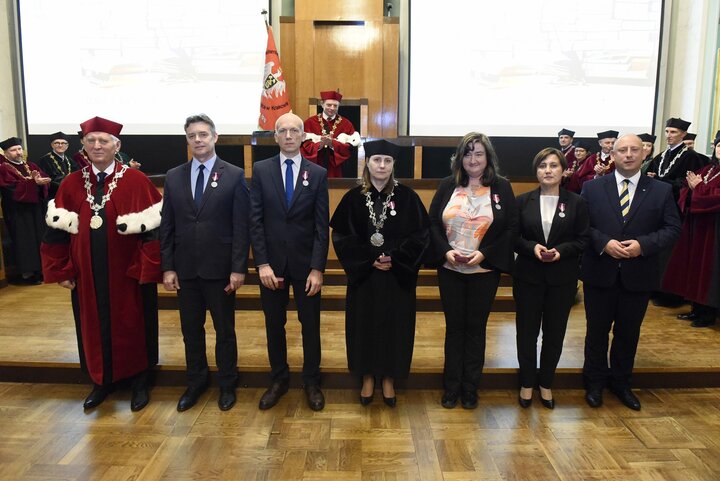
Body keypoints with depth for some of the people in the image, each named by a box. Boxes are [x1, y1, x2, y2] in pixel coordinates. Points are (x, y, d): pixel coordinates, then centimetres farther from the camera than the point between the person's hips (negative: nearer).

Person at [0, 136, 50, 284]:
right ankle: (26, 272, 6)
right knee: (24, 241, -2)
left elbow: (45, 179, 0)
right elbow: (13, 189, -20)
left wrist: (39, 179, -23)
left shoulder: (31, 166, 13)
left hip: (36, 209, 6)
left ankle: (39, 268, 19)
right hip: (18, 213, -6)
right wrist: (34, 182, -31)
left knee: (39, 238, 10)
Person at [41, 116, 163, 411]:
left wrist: (147, 269, -15)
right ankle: (101, 382, 35)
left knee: (132, 327, 10)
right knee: (93, 328, 15)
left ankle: (140, 383, 29)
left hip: (128, 274, -3)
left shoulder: (137, 181, -8)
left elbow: (152, 228, -11)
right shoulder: (71, 184, 3)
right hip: (87, 275, 4)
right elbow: (57, 230, 5)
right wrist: (60, 270, 0)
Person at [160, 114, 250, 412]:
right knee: (191, 329, 15)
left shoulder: (234, 176, -4)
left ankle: (227, 384, 28)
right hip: (185, 268, 3)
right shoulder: (173, 177, 7)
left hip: (220, 268, -3)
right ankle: (196, 382, 34)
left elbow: (241, 226, -7)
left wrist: (238, 268, -11)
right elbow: (167, 226, 6)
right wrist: (167, 267, 1)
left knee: (225, 330, 10)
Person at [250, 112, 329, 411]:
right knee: (274, 324, 12)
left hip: (305, 262, 0)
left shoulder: (318, 174, -1)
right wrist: (262, 263, -10)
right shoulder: (261, 170, 1)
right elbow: (255, 220, -2)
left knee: (311, 325, 9)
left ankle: (311, 382, 27)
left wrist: (317, 268, -11)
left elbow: (322, 225, -4)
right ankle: (279, 379, 31)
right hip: (272, 262, 1)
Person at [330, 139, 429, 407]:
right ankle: (367, 377, 25)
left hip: (398, 275, 0)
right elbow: (341, 236, -3)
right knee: (364, 325, 7)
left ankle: (388, 379, 24)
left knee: (394, 325, 6)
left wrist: (395, 259, -13)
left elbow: (421, 234, -3)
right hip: (363, 274, 0)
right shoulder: (354, 198, -1)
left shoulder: (407, 197, -2)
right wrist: (369, 259, -12)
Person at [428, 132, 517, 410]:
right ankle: (451, 386, 23)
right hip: (450, 270, 1)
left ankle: (470, 387, 23)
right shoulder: (447, 186, 3)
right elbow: (433, 222, 2)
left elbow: (512, 228, -4)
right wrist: (446, 251, -14)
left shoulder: (502, 188, -1)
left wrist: (484, 254, -14)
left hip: (485, 271, -1)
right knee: (454, 326, 10)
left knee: (476, 328, 9)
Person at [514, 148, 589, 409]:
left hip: (562, 278, 0)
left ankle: (546, 384, 29)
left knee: (555, 332, 10)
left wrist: (561, 250, -17)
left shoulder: (576, 202, 0)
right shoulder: (523, 201, 0)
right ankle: (527, 383, 24)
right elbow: (513, 237, 1)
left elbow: (583, 239, 0)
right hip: (528, 276, 0)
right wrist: (532, 247, -17)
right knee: (526, 331, 7)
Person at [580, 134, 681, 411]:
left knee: (628, 333, 14)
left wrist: (643, 244, -18)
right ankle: (595, 382, 28)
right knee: (597, 331, 11)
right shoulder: (592, 188, 0)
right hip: (600, 273, -1)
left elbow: (672, 229, -2)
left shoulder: (662, 191, 1)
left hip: (638, 276, 1)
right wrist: (604, 243, -19)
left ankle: (621, 382, 33)